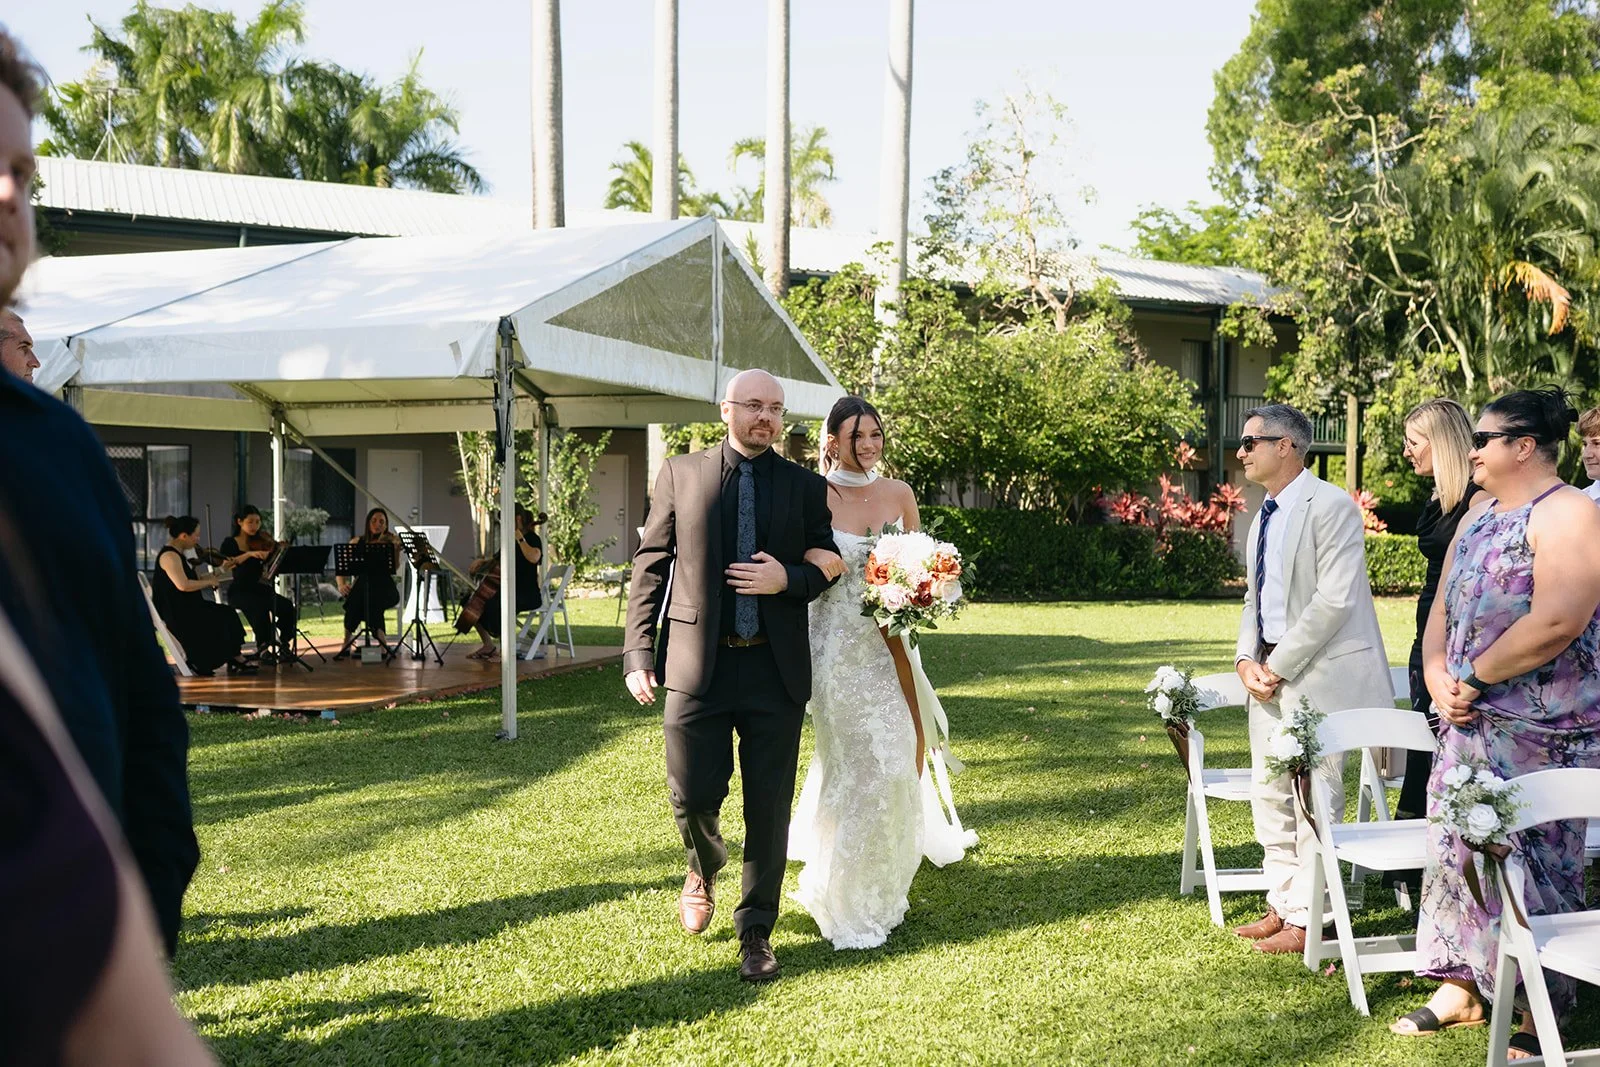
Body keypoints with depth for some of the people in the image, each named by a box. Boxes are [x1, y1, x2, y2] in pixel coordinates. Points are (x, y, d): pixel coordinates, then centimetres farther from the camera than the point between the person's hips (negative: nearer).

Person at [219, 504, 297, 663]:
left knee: (288, 607, -23)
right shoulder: (230, 543, 2)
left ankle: (283, 645, -3)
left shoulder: (261, 543, 10)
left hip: (259, 588, 4)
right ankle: (262, 648, -19)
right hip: (239, 590, -4)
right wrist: (249, 554, -30)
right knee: (260, 607, -36)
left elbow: (266, 571, -1)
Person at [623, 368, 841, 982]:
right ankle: (704, 870, 36)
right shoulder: (681, 474, 5)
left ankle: (756, 933, 19)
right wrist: (638, 653, -3)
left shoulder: (806, 487, 7)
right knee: (692, 796, 0)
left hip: (776, 668, 1)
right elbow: (650, 565, 4)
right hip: (699, 663, 0)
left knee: (769, 807, 4)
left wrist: (787, 578, -11)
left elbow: (829, 568, 11)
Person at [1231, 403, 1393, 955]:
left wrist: (1279, 665, -17)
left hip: (1320, 675, -9)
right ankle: (1282, 904, 24)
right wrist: (1247, 659, 2)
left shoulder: (1331, 506, -12)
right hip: (1271, 674, 9)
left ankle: (1308, 920, 5)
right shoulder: (1264, 517, 16)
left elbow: (1334, 599, -19)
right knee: (1269, 795, 13)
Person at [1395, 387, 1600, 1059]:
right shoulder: (1479, 516, 15)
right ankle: (1461, 988, 22)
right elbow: (1443, 608, 15)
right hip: (1470, 723, 8)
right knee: (1456, 848, 11)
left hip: (1541, 731, -8)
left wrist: (1475, 678, -17)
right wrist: (1439, 681, -2)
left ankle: (1541, 1019, 10)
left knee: (1532, 864, -1)